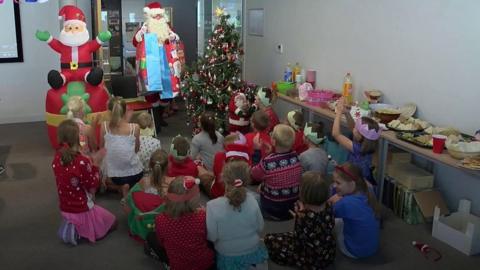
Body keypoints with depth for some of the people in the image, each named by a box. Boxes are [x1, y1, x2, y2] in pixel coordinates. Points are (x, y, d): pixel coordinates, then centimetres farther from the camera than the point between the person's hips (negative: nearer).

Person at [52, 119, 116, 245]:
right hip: (82, 210, -6)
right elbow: (93, 186, -17)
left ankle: (71, 225, 16)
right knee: (111, 221, 20)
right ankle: (80, 229, 10)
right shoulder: (82, 162, -28)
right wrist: (95, 164, -11)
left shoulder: (57, 158, -7)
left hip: (65, 209, 6)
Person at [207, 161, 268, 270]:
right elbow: (260, 229, -7)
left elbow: (212, 237, -18)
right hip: (252, 252, 2)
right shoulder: (252, 200, -21)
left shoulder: (213, 206, -30)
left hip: (227, 256, -2)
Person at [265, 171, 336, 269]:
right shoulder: (327, 207, -14)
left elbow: (299, 239, -22)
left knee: (269, 239, 3)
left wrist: (299, 215, -20)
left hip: (313, 260, -8)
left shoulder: (306, 216, -35)